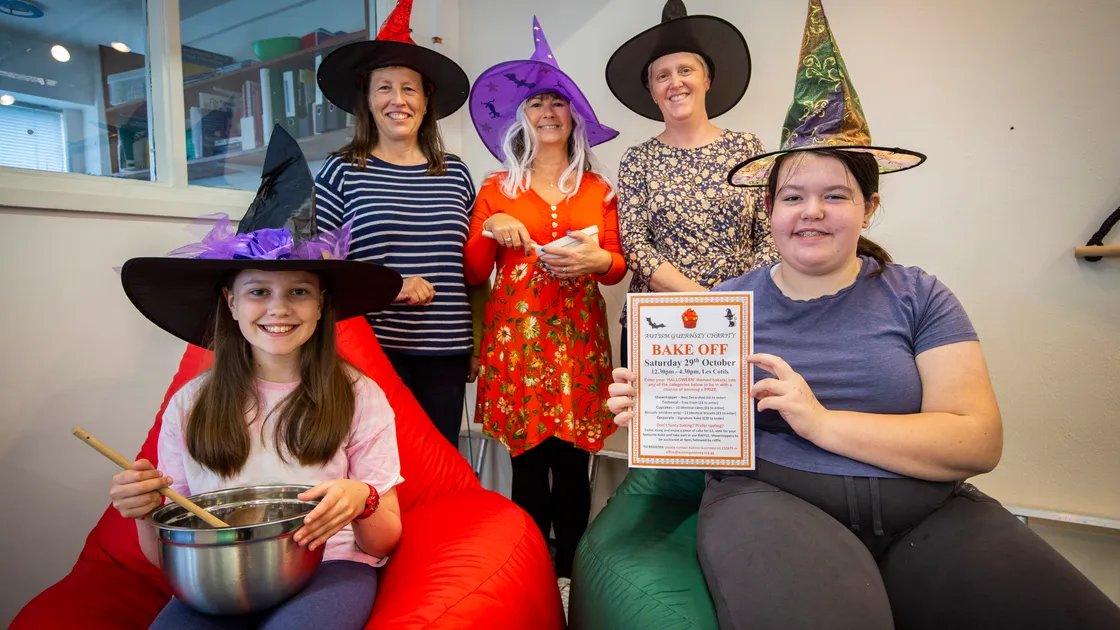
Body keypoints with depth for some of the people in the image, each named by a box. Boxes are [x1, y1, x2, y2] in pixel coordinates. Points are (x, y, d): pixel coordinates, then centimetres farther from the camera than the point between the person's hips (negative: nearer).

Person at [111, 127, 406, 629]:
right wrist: (146, 512, -12)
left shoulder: (358, 397, -3)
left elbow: (385, 541, 1)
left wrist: (361, 501, -22)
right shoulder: (190, 405, 4)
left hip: (328, 570, -1)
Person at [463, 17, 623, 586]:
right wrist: (490, 230, -11)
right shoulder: (496, 190, 8)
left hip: (578, 336, 1)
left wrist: (597, 259, -10)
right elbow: (473, 274, 6)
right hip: (517, 334, 0)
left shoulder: (597, 190, 11)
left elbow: (617, 267, 11)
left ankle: (569, 575, 18)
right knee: (529, 463, 2)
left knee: (572, 463, 2)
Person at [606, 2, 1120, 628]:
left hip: (927, 513, 3)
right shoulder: (729, 304, 8)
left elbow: (979, 439, -4)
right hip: (769, 499, -2)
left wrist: (821, 421, -16)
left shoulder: (919, 297, 6)